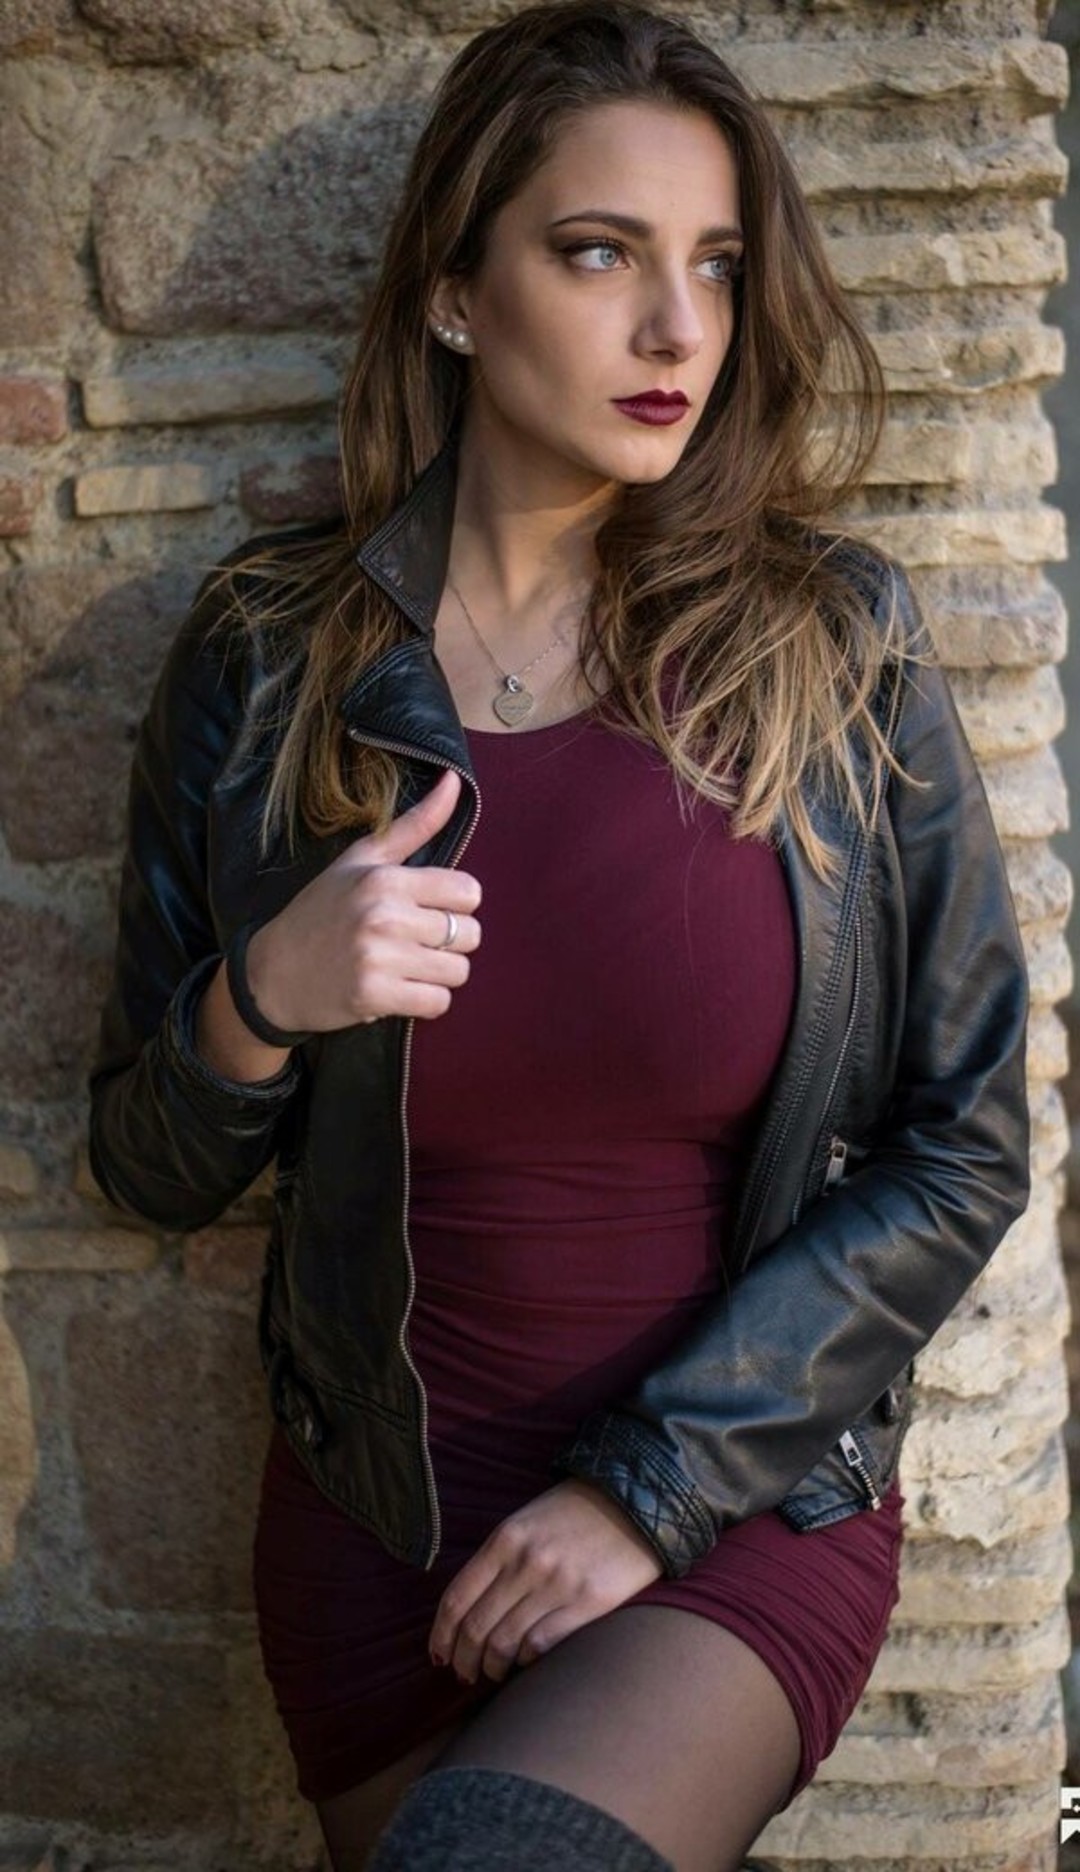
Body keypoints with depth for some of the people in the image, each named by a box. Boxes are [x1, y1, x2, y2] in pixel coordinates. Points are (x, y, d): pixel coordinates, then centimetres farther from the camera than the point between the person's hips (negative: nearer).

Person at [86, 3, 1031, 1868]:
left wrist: (648, 1489, -10)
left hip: (747, 1519, -2)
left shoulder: (833, 646, -7)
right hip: (377, 1534, 3)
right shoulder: (267, 664, -4)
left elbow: (963, 1153, -5)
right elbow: (149, 1171, 3)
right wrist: (259, 1006, -19)